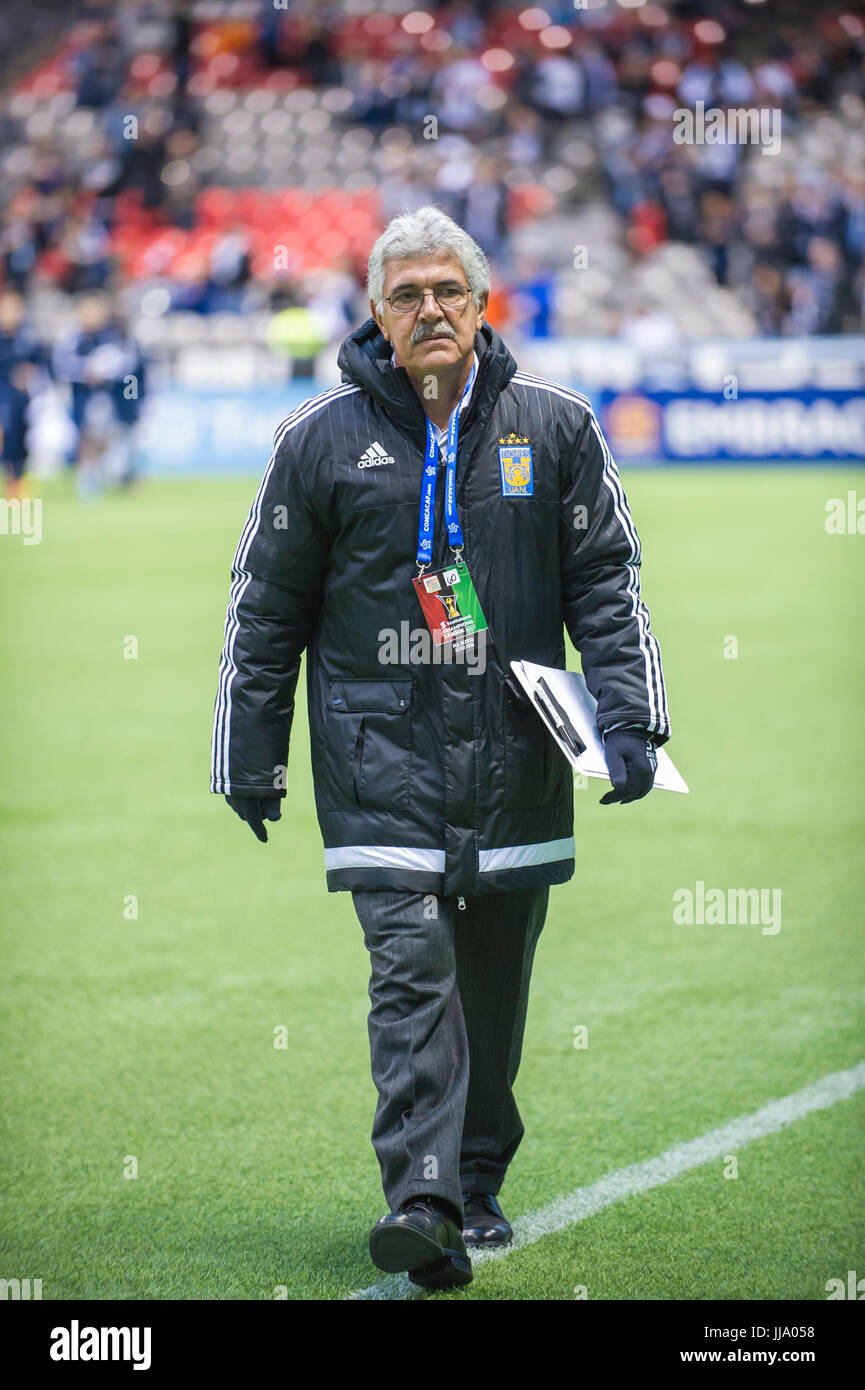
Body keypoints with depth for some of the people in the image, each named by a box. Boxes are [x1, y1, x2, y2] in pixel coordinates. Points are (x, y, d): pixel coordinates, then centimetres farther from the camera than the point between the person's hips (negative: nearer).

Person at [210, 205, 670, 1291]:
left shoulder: (554, 427, 6)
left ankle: (477, 1186, 25)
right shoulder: (322, 438, 3)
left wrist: (627, 722, -2)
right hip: (380, 759, -2)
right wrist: (250, 758, 8)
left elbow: (607, 583, 9)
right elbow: (265, 607, 9)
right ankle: (423, 1203, -21)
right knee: (411, 969, -14)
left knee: (494, 983, 10)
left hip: (515, 757, 2)